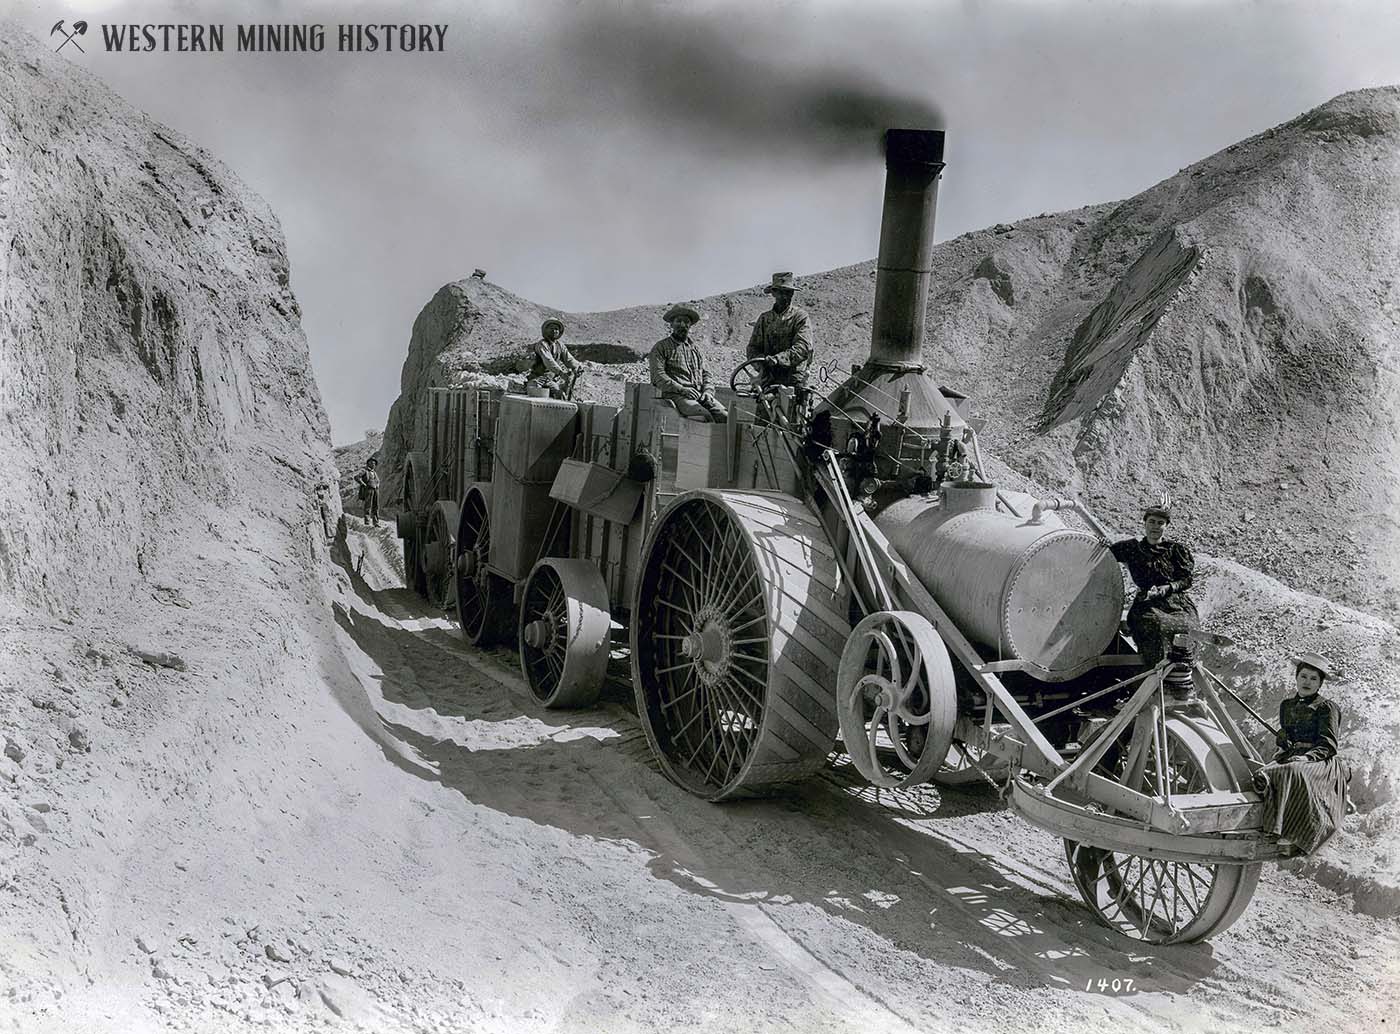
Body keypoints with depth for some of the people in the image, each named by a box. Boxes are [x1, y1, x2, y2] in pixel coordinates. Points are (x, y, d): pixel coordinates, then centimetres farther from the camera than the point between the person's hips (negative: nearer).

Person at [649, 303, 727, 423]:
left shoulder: (694, 348, 27)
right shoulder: (661, 347, 10)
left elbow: (705, 373, 25)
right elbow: (658, 376, -2)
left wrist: (707, 391, 3)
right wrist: (682, 389, -14)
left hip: (700, 394, 5)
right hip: (676, 395, -5)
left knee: (725, 416, -23)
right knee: (704, 415, -33)